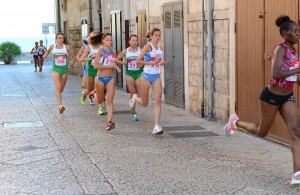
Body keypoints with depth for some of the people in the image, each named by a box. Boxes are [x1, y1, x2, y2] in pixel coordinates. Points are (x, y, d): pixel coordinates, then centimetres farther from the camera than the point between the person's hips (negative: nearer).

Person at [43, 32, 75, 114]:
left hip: (64, 69, 1)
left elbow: (74, 57, 8)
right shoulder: (52, 46, 3)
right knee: (58, 87, -20)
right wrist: (46, 54, 9)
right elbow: (48, 51, 26)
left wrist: (71, 65, -1)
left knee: (61, 89, 11)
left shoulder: (67, 47, 0)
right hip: (55, 69, -1)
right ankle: (60, 105, -30)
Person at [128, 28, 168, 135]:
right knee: (144, 103, 6)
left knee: (158, 100, -10)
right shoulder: (148, 46, -9)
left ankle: (157, 126, -10)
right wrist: (151, 62, -20)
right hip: (146, 76, -4)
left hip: (156, 77, 4)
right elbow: (138, 61, -14)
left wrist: (163, 63, 2)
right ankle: (135, 98, 43)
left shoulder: (160, 49, 10)